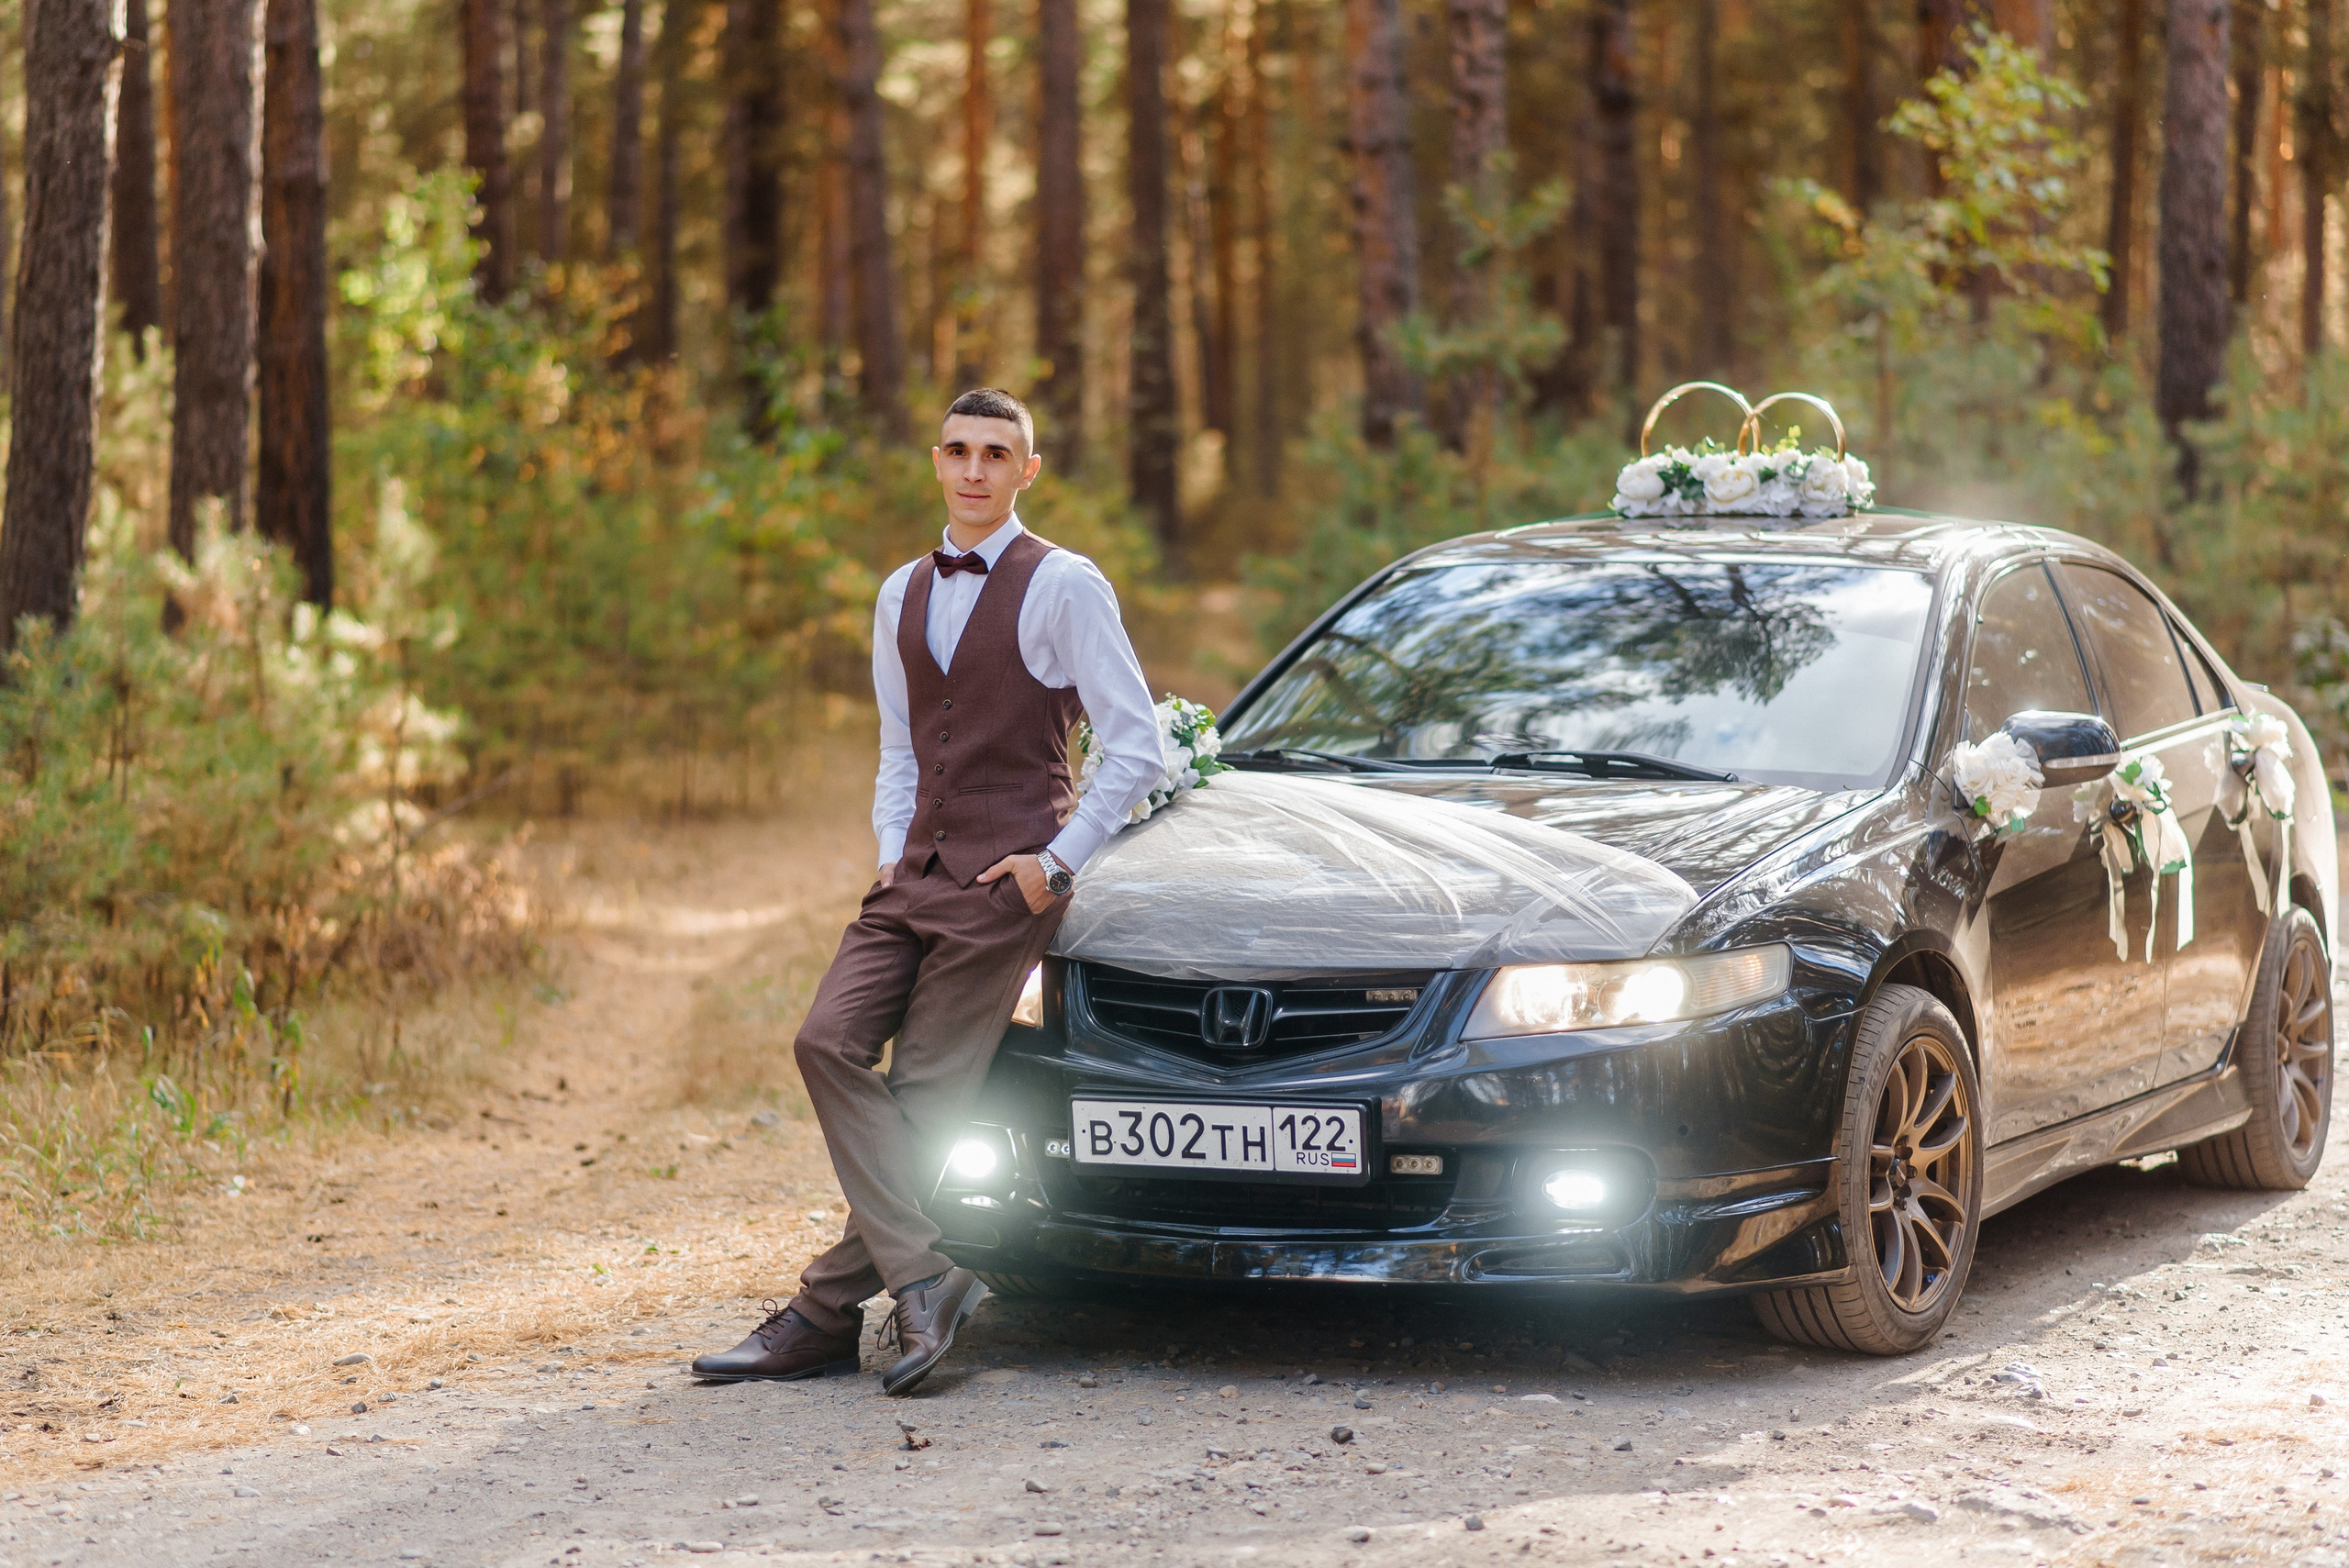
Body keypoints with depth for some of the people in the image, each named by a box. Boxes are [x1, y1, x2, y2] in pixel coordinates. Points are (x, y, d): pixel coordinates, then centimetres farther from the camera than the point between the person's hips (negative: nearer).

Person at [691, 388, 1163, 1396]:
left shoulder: (1062, 587, -4)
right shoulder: (902, 595, 16)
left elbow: (1135, 748, -5)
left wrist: (1057, 860, -10)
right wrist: (892, 850, 8)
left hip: (1007, 879, -6)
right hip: (918, 876, 6)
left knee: (924, 1095, -7)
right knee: (830, 1041, -12)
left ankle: (829, 1315, -2)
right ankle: (921, 1276, -11)